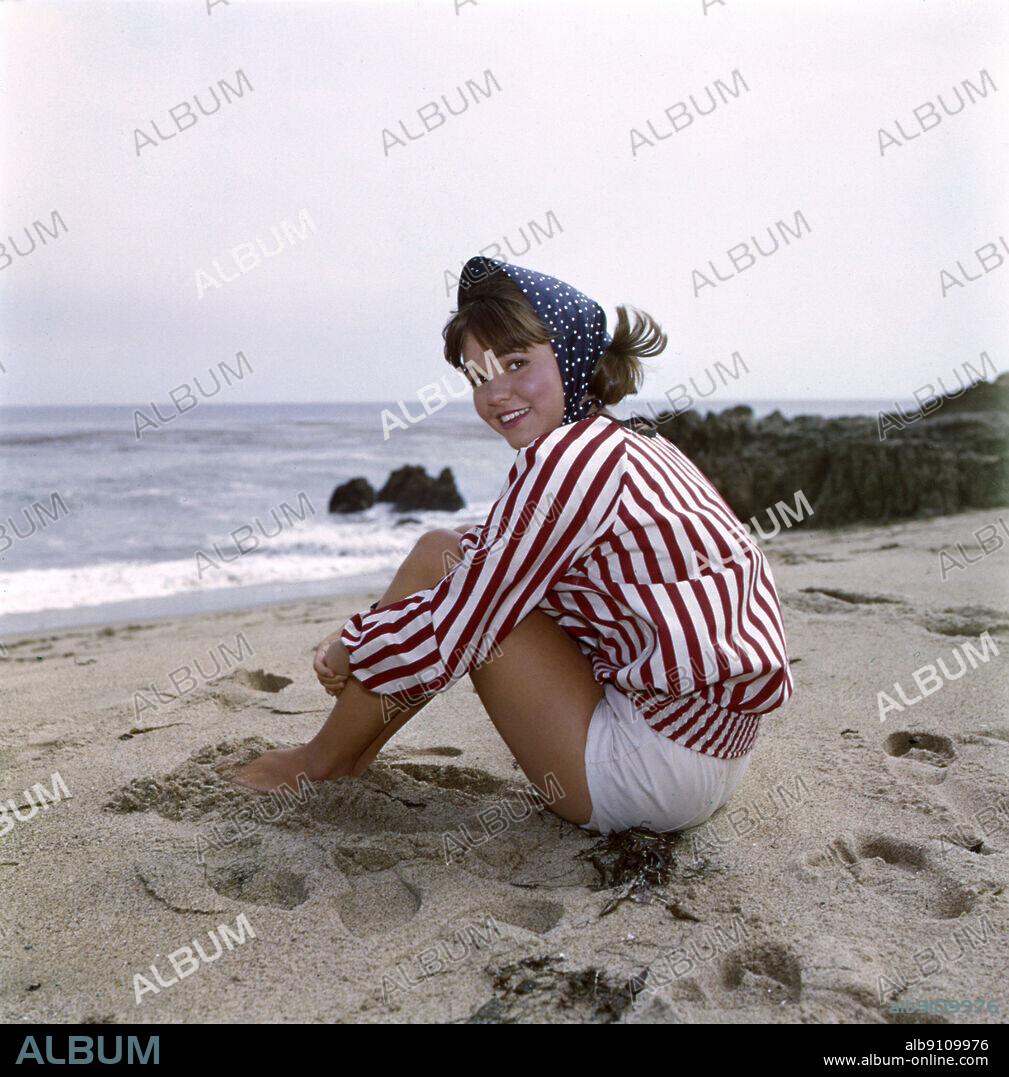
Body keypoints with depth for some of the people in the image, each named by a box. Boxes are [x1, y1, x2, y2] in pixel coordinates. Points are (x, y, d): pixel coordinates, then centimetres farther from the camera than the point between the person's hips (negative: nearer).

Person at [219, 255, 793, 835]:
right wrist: (353, 642, 8)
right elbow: (495, 556, 16)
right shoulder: (630, 444, 10)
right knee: (443, 551, 9)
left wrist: (351, 647, 4)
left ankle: (321, 759, 15)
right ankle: (352, 755, 20)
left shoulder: (567, 460, -19)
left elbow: (442, 639, -16)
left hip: (657, 780, -9)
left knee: (454, 580, -4)